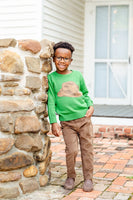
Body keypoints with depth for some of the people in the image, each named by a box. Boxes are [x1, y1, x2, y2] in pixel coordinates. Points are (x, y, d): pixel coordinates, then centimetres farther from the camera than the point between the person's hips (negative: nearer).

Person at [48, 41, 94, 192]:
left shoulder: (77, 75, 7)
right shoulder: (51, 78, 0)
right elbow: (51, 101, -1)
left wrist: (90, 105, 2)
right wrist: (53, 122, -6)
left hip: (84, 118, 3)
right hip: (66, 122, -2)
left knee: (87, 149, 5)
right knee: (71, 150, -9)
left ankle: (88, 178, 19)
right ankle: (70, 177, 15)